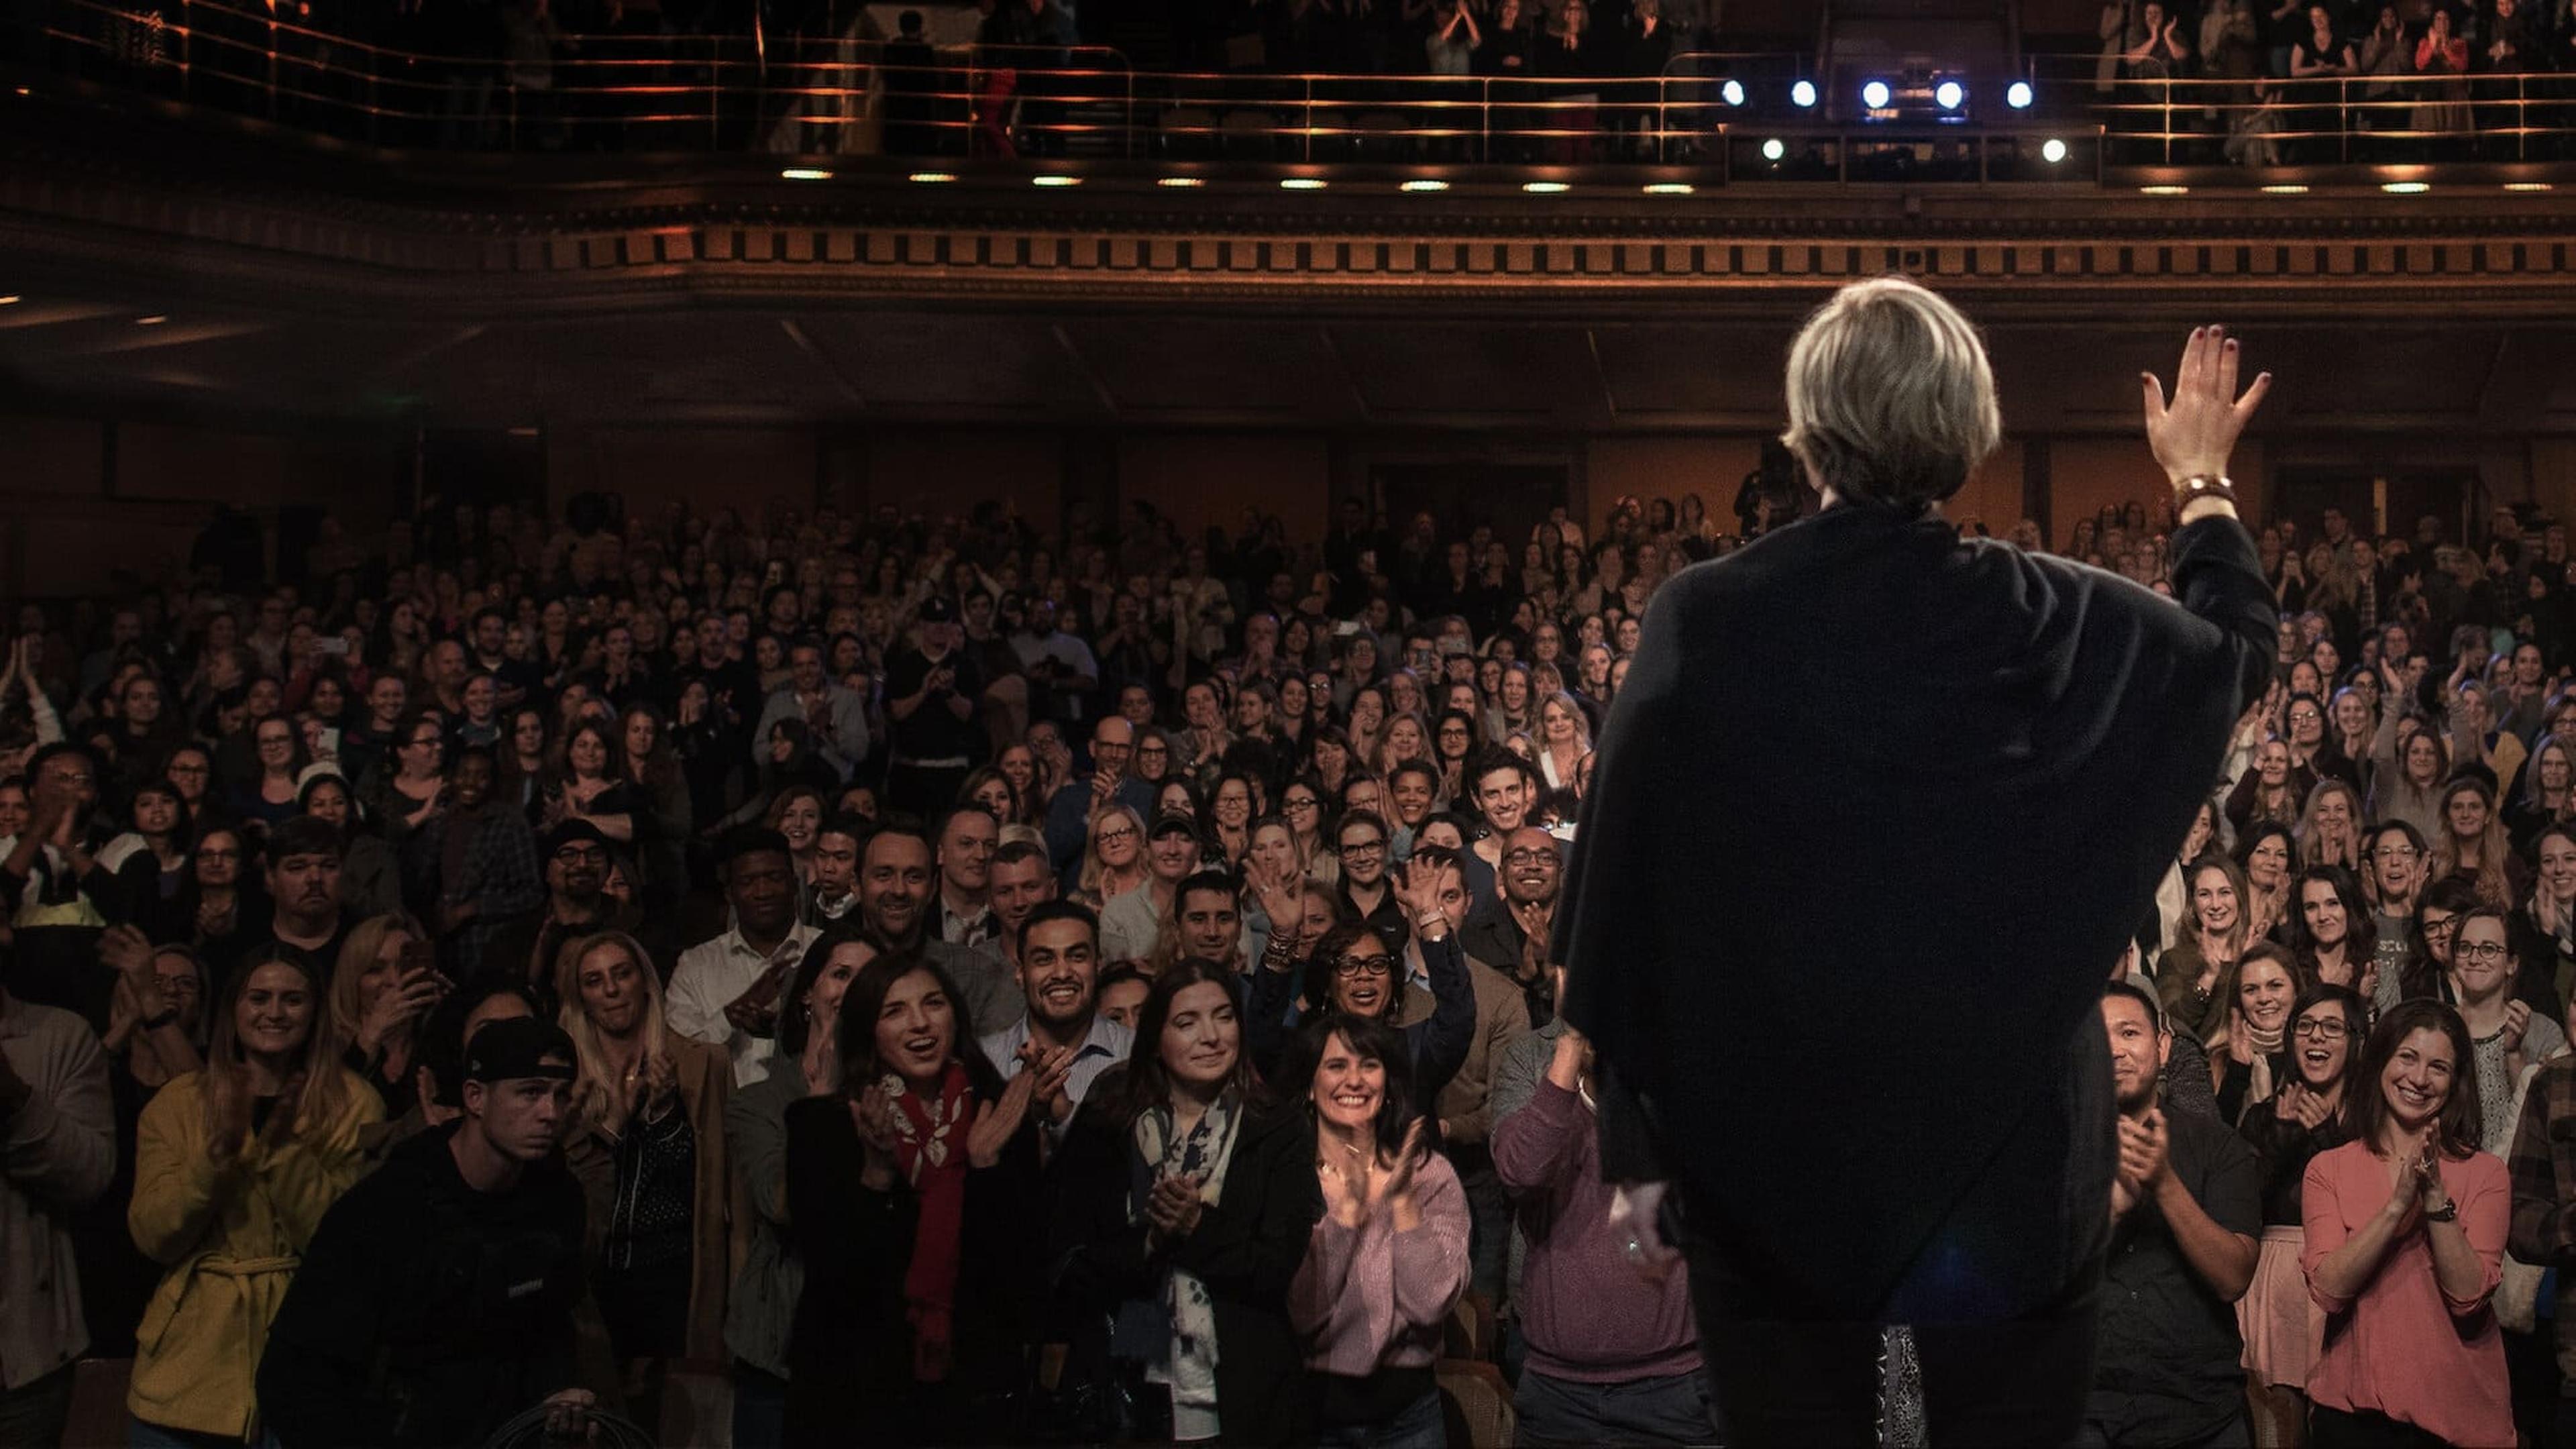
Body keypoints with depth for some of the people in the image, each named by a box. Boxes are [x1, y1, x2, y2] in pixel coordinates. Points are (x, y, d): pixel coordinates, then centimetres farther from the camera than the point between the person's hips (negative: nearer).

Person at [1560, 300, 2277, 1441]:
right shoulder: (2061, 623, -7)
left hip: (1770, 1165, 0)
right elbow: (2242, 644, 14)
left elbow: (1621, 907, -8)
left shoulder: (1700, 622, -12)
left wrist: (1639, 1143, 4)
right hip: (2012, 1166, 1)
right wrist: (2201, 478, 31)